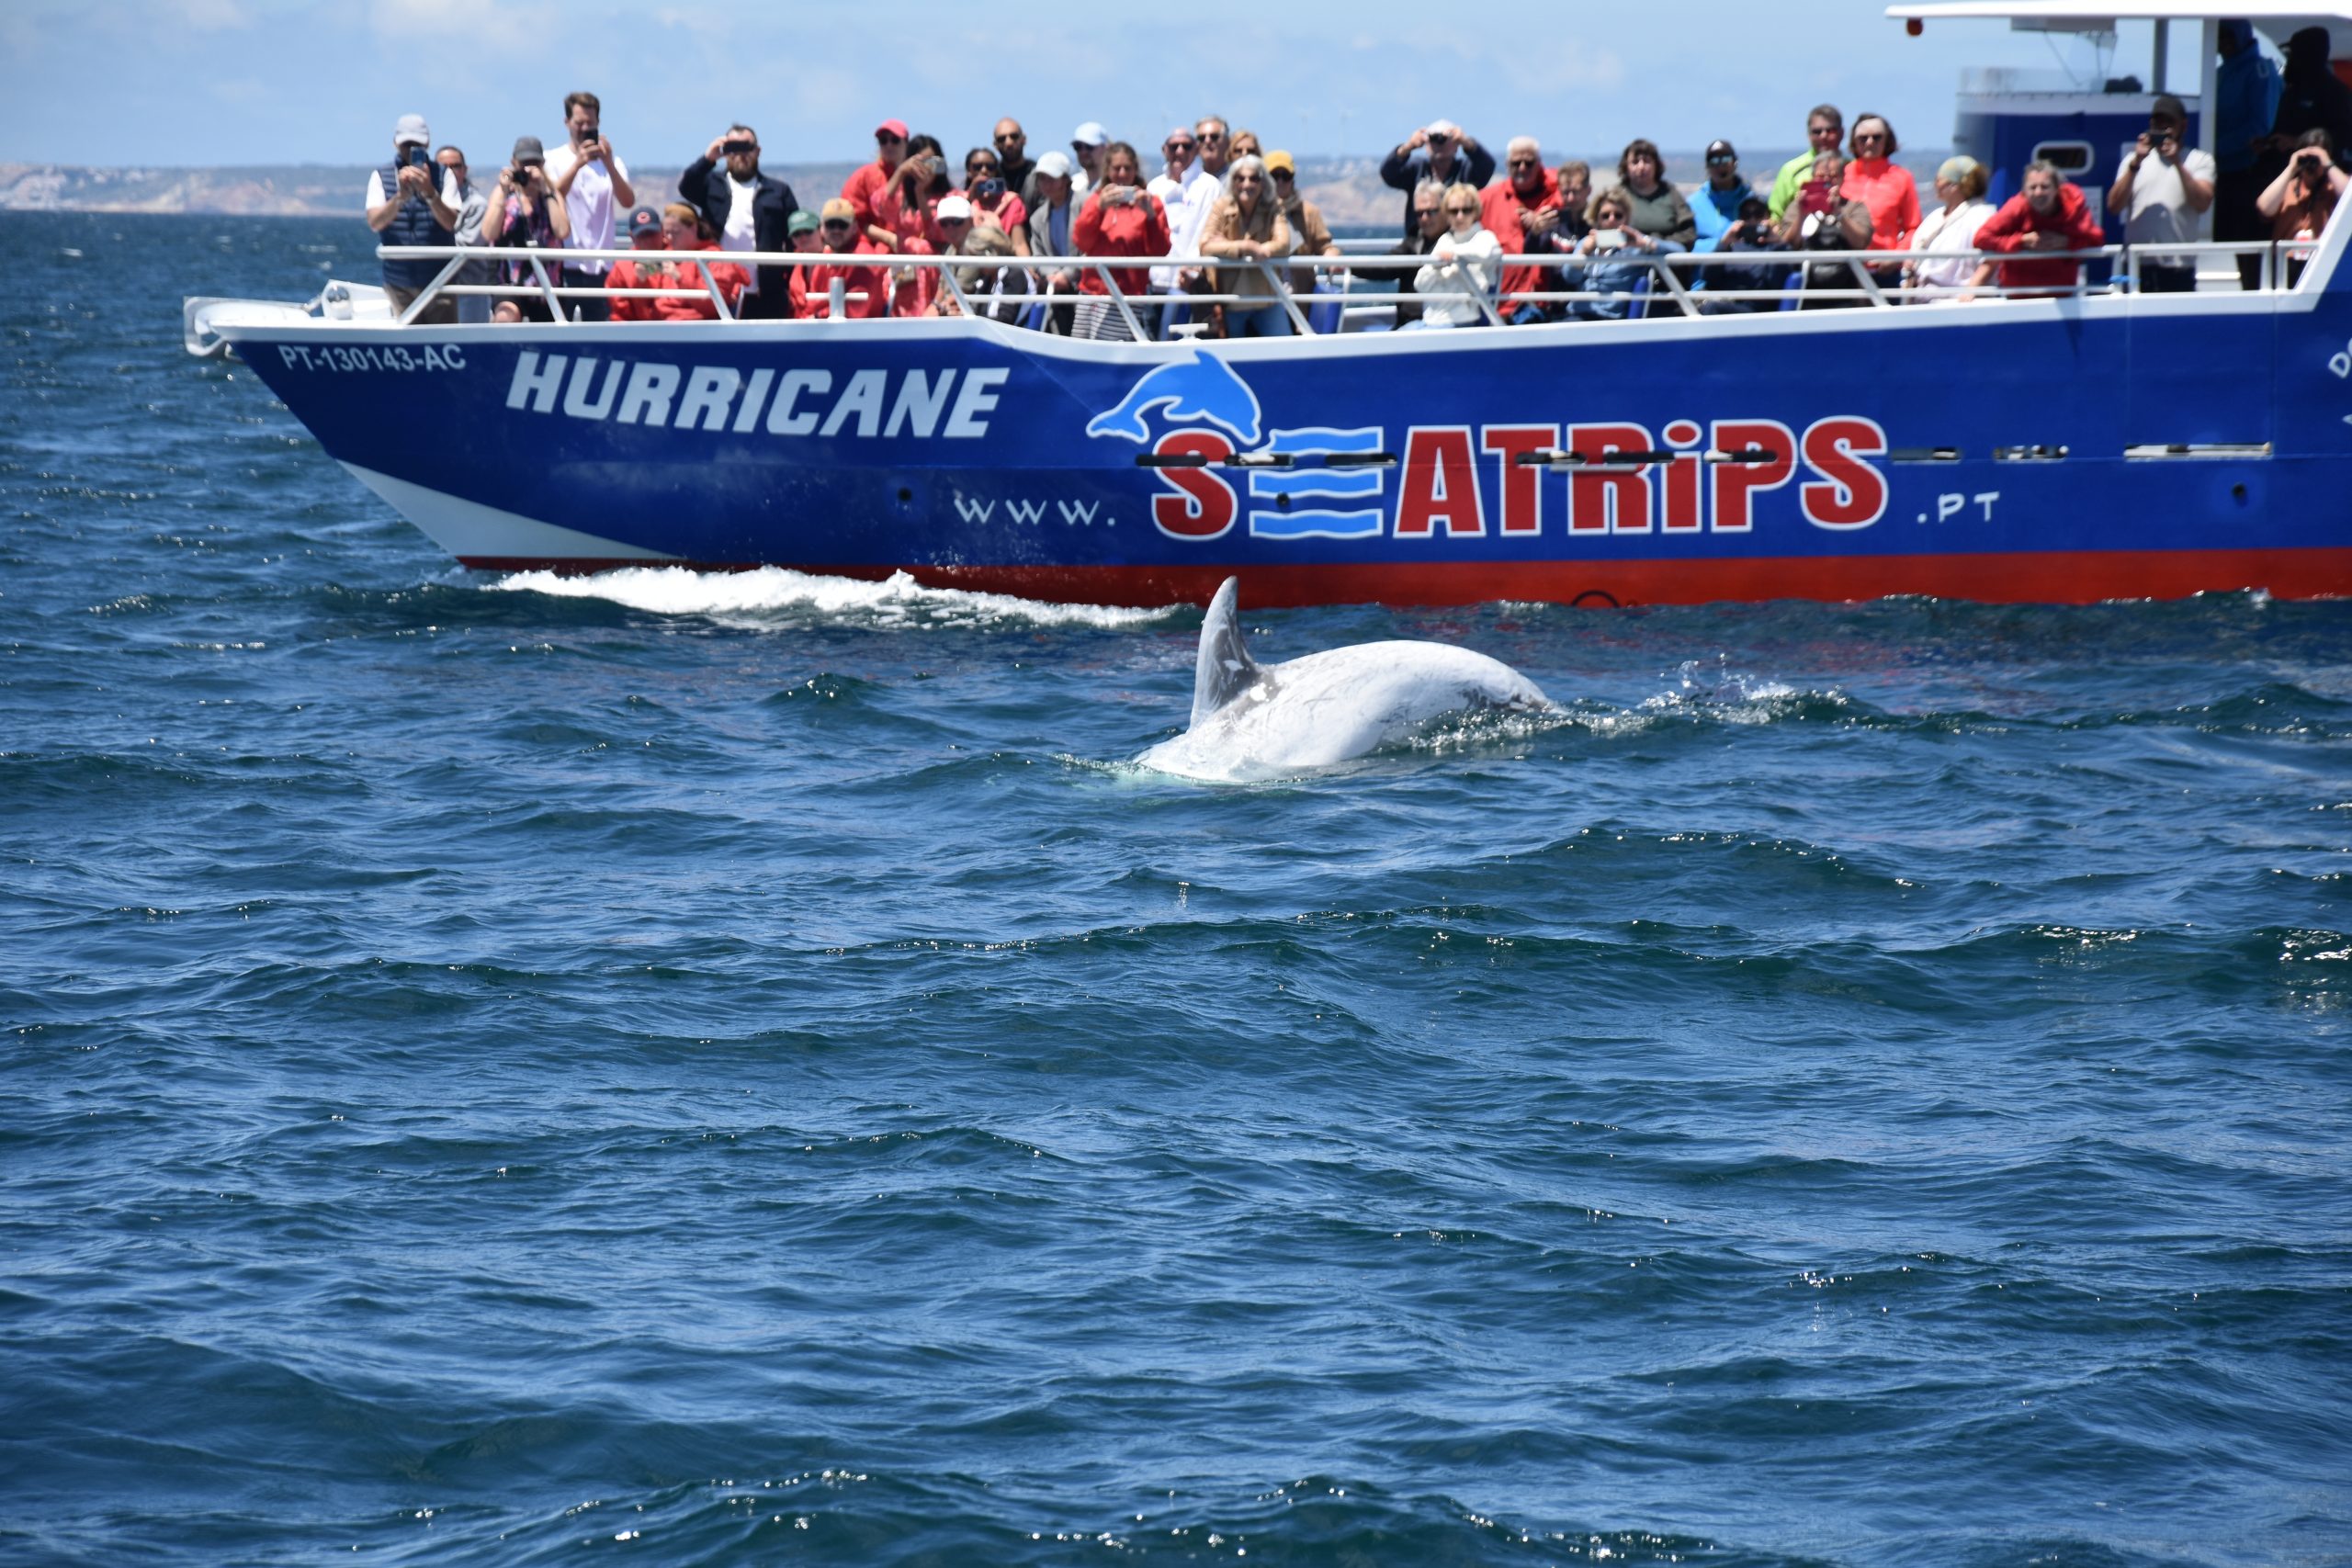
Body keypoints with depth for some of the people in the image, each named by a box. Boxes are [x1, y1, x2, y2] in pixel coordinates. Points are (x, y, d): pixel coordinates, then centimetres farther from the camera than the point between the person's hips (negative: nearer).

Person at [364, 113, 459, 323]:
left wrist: (429, 193, -29)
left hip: (438, 279, -1)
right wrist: (401, 196, -29)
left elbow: (450, 222, -11)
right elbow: (375, 222, -11)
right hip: (399, 280, 1)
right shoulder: (381, 177, 2)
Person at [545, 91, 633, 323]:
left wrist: (608, 164, -18)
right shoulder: (553, 160, 4)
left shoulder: (611, 161, 10)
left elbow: (628, 202, -5)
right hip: (564, 266, -2)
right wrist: (578, 163, -22)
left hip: (599, 267, 2)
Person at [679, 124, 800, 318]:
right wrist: (708, 159, -21)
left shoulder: (778, 191, 11)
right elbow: (686, 186, -7)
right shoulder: (713, 186, 13)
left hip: (766, 297, 0)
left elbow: (796, 240, 6)